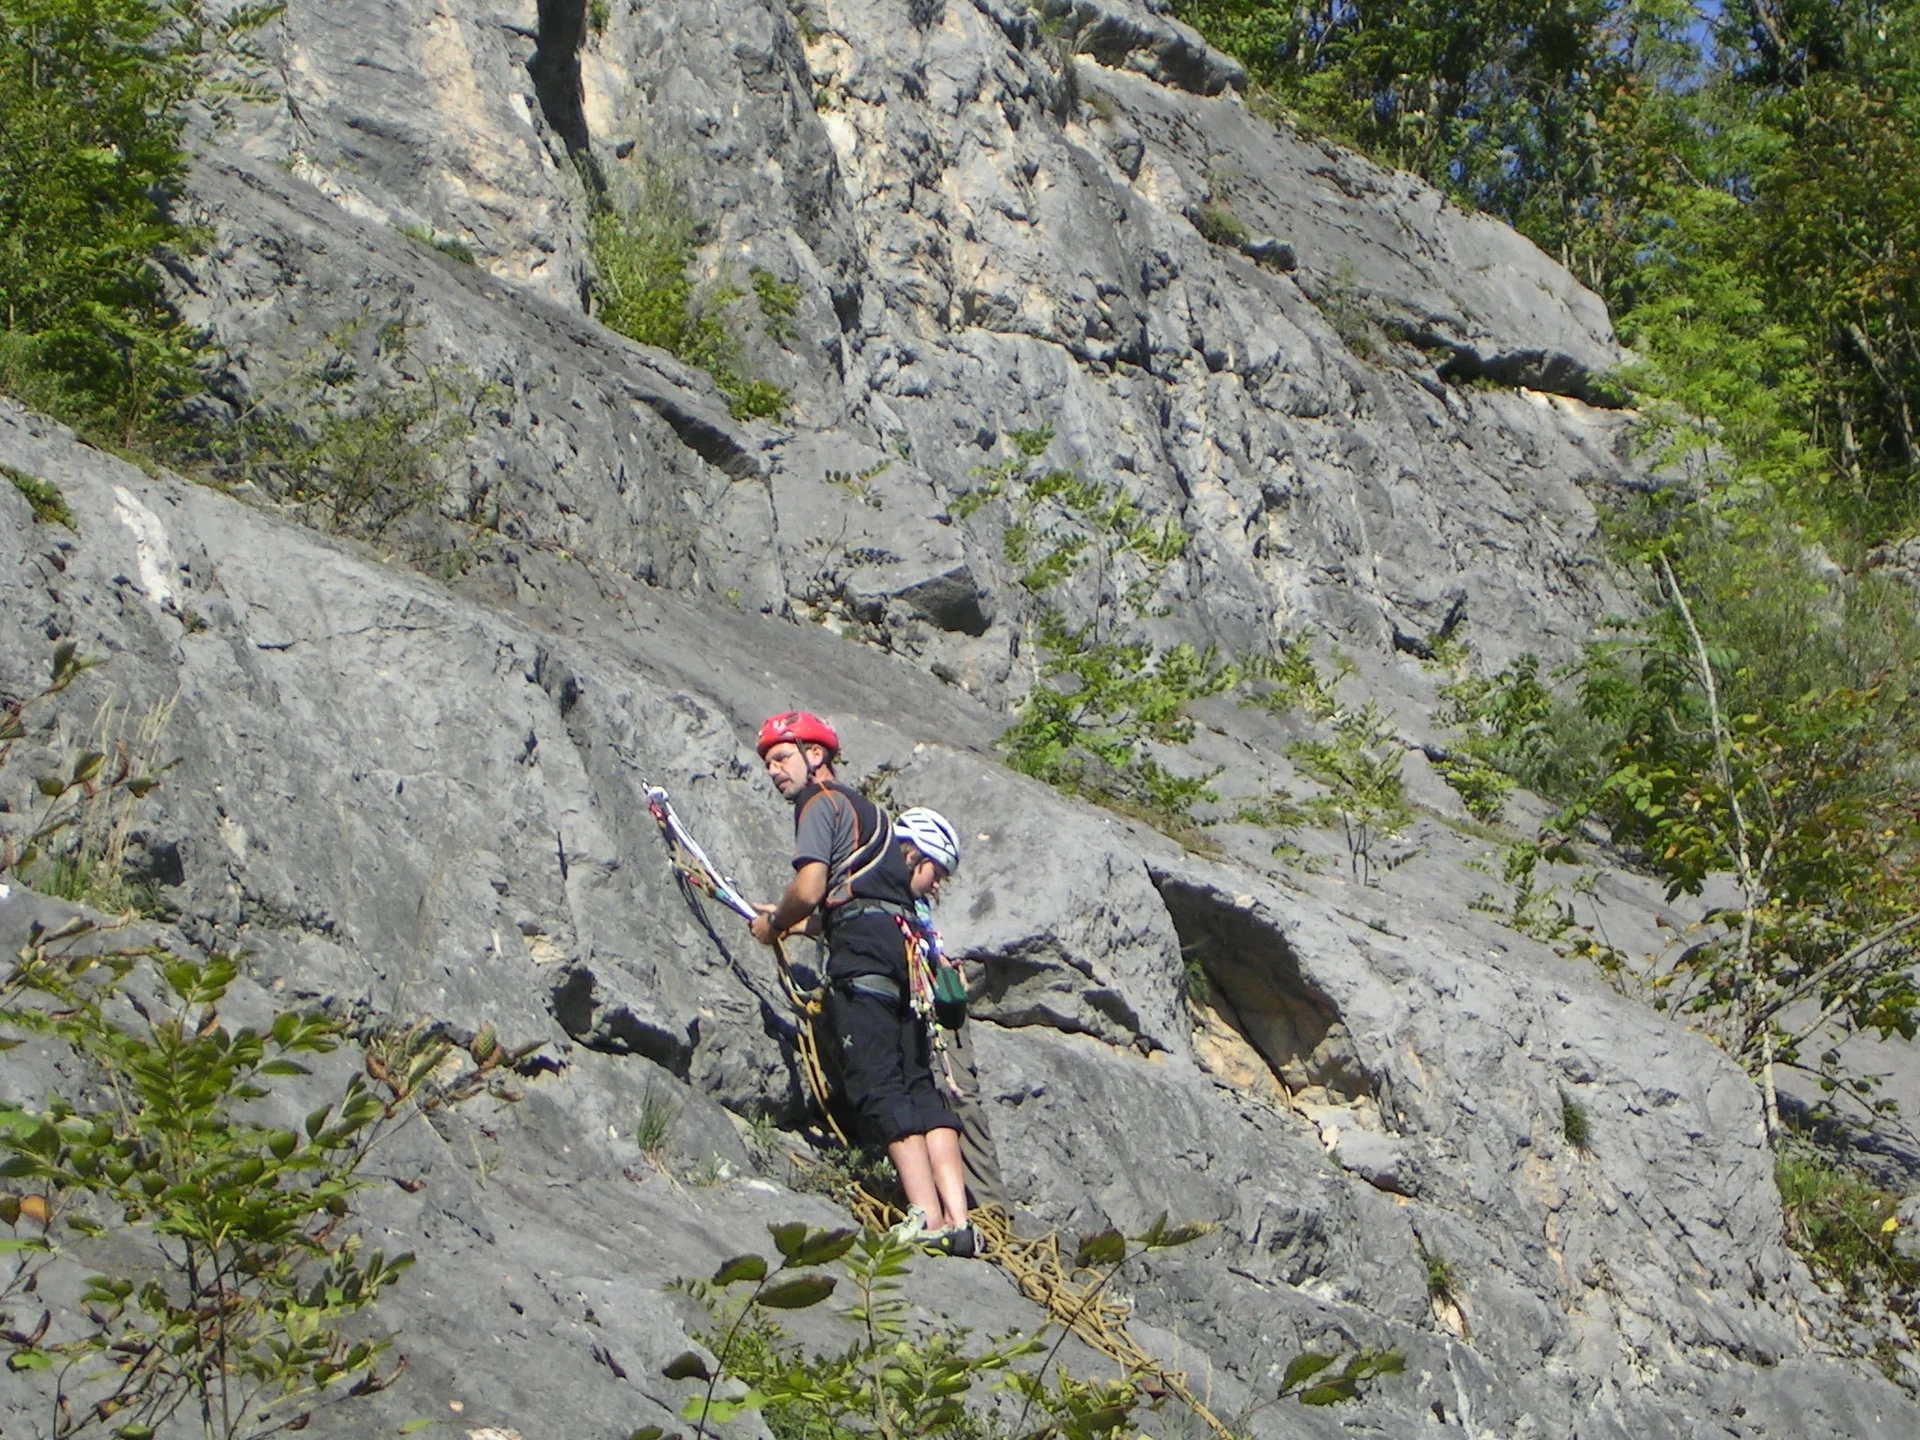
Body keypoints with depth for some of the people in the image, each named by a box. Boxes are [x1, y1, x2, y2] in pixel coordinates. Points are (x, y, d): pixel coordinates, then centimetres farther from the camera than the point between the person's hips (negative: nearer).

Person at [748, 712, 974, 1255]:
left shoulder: (820, 803, 4)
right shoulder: (867, 809, 32)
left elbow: (809, 890, -8)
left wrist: (773, 925, 9)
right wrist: (790, 921, 39)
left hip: (862, 950, -9)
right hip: (901, 942, 9)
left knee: (879, 1086, -13)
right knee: (920, 1087, 2)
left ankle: (926, 1215, -23)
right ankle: (957, 1219, -8)